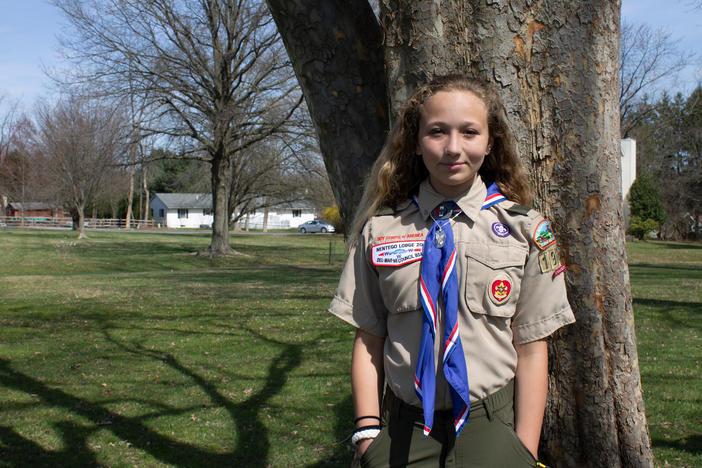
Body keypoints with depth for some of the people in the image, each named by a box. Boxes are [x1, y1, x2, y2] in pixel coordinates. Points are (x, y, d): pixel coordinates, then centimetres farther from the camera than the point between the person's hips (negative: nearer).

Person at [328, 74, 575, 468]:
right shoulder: (380, 229, 0)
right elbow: (368, 339, 2)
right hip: (402, 433, 1)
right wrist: (368, 431, -4)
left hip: (491, 433, 0)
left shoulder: (525, 229, -1)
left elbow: (531, 350, -2)